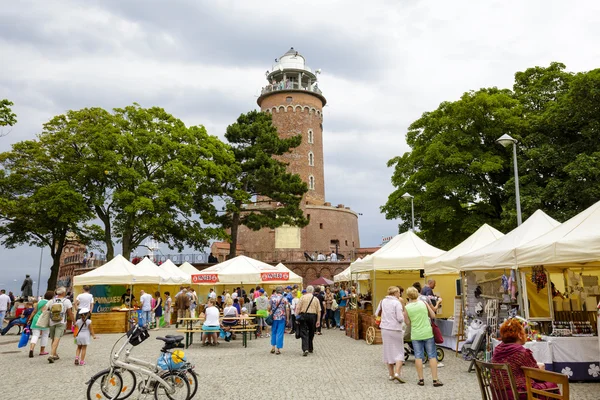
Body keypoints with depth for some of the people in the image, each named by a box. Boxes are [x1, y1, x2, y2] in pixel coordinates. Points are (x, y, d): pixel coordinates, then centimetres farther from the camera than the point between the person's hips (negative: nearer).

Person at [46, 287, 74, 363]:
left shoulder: (51, 301, 5)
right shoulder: (67, 301, -4)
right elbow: (70, 313, -3)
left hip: (52, 323, 4)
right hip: (61, 323, -4)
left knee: (53, 339, 18)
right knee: (57, 339, -9)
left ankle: (55, 355, 29)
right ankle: (51, 355, -22)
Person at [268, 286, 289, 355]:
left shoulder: (272, 297, 0)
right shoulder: (284, 298, -2)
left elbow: (269, 307, -2)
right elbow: (287, 309, -5)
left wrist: (270, 312, 19)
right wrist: (287, 318, 3)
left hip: (274, 317, 2)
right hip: (282, 317, -2)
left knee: (273, 332, 17)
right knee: (280, 333, 2)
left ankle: (273, 347, 17)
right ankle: (278, 349, 3)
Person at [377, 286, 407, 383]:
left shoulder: (383, 301, 3)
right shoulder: (397, 303, -13)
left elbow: (377, 314, 12)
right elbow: (400, 319, -17)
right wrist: (404, 315, 3)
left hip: (385, 329, 5)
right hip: (395, 329, -5)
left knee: (388, 351, 14)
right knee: (399, 351, 5)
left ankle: (391, 374, 19)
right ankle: (397, 373, -9)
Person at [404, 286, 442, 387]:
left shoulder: (407, 307, -6)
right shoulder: (423, 303, -4)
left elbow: (408, 322, 3)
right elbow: (433, 316, 3)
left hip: (415, 335, 0)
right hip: (427, 333, 0)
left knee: (418, 357, 8)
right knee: (432, 356, 6)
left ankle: (421, 379, 11)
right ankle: (435, 380, 7)